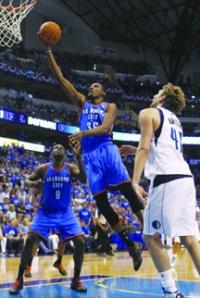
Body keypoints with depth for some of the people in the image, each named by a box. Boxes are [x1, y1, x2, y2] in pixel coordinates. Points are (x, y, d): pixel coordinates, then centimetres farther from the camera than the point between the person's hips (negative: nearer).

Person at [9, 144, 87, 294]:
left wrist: (78, 157, -28)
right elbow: (27, 180, 7)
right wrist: (33, 184, -18)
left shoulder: (70, 168, -3)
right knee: (30, 240, -14)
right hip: (46, 212, 0)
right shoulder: (44, 168, -3)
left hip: (65, 213, 1)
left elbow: (84, 180, -19)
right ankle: (19, 279, -2)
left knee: (80, 241, -12)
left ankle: (76, 280, 4)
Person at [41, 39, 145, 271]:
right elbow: (60, 79, 15)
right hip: (89, 155, 4)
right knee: (100, 201, -1)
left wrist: (83, 134, -26)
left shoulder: (110, 106, 10)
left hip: (106, 151, -4)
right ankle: (131, 246, 6)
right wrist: (48, 51, 9)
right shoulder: (82, 103, 21)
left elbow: (105, 128, -9)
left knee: (129, 192, -11)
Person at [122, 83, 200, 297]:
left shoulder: (148, 113, 5)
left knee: (151, 237, 0)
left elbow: (145, 148, -8)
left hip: (166, 179, -8)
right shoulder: (175, 120, 28)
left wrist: (135, 181, -13)